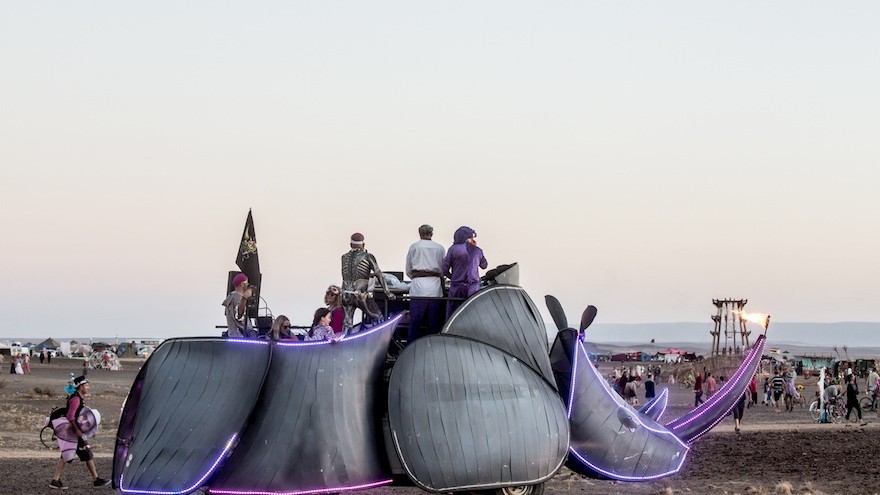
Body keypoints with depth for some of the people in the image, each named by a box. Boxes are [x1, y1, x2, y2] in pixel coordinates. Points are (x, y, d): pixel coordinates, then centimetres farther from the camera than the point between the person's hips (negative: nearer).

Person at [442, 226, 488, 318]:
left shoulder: (453, 249, -2)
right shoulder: (477, 250, 3)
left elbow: (444, 270, -1)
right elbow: (484, 265, 22)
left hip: (457, 287, -1)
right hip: (473, 288, 1)